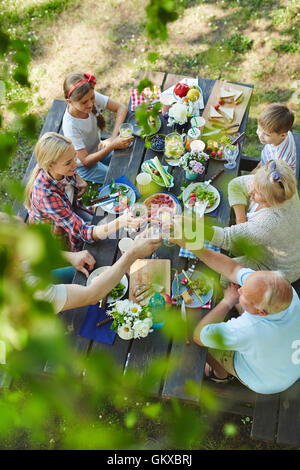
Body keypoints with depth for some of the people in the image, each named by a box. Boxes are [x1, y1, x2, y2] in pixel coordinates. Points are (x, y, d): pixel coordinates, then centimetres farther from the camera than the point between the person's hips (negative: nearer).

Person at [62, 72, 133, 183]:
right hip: (83, 166, -6)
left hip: (98, 150, 6)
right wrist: (113, 146, -40)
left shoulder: (92, 97, -21)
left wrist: (113, 138, -28)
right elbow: (85, 161, -29)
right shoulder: (70, 126, -34)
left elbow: (121, 108, -15)